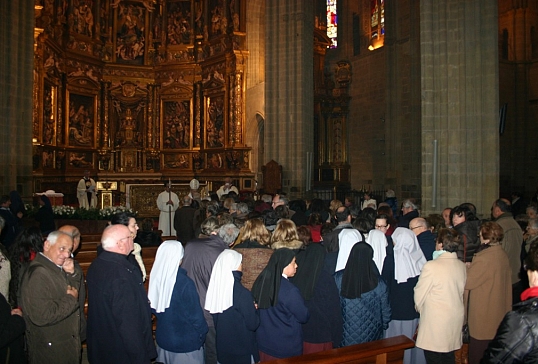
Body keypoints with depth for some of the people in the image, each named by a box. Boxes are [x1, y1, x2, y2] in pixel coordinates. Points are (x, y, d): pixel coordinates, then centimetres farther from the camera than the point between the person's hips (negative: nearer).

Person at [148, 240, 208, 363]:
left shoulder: (155, 278, -11)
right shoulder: (185, 283, -28)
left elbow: (153, 308, 4)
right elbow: (195, 315, -18)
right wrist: (202, 333, -3)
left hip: (162, 339, 5)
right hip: (185, 342, -5)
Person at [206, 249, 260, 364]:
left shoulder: (215, 287, -9)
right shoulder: (243, 294, -26)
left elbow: (215, 318, 6)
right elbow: (253, 324, -18)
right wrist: (254, 309, 1)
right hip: (241, 351, -5)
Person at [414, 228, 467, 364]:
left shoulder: (431, 266, -20)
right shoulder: (462, 266, -1)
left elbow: (419, 294, -11)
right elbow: (461, 292, 8)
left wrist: (420, 308, 9)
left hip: (435, 322, -6)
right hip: (455, 321, 6)